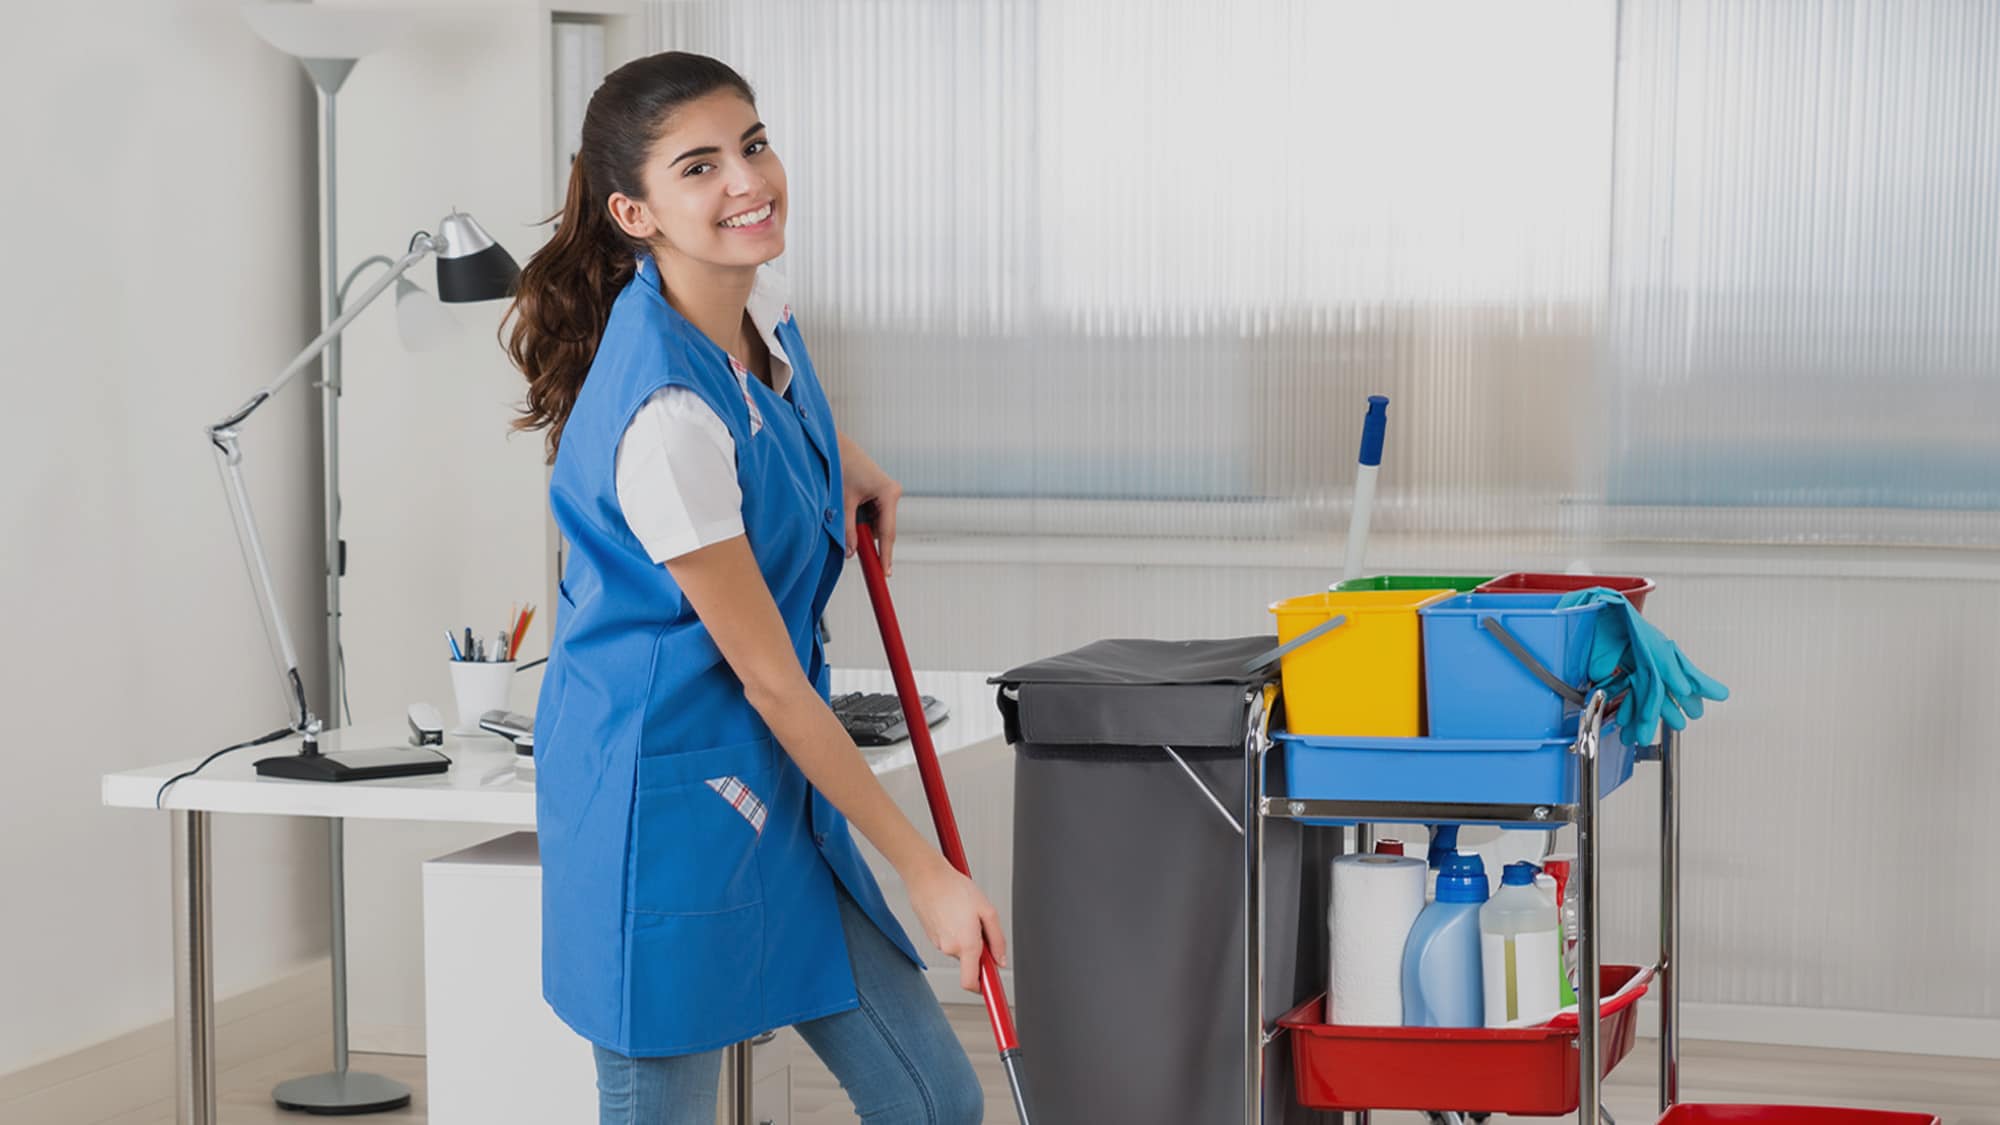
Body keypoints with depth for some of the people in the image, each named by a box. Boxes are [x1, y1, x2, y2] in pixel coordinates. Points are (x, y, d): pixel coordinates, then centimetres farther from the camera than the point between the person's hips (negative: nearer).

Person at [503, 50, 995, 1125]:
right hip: (666, 790, -9)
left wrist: (848, 463, 21)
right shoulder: (667, 419, -26)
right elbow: (770, 680, -20)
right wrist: (925, 871, -13)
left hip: (766, 787, 9)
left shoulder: (751, 296, -1)